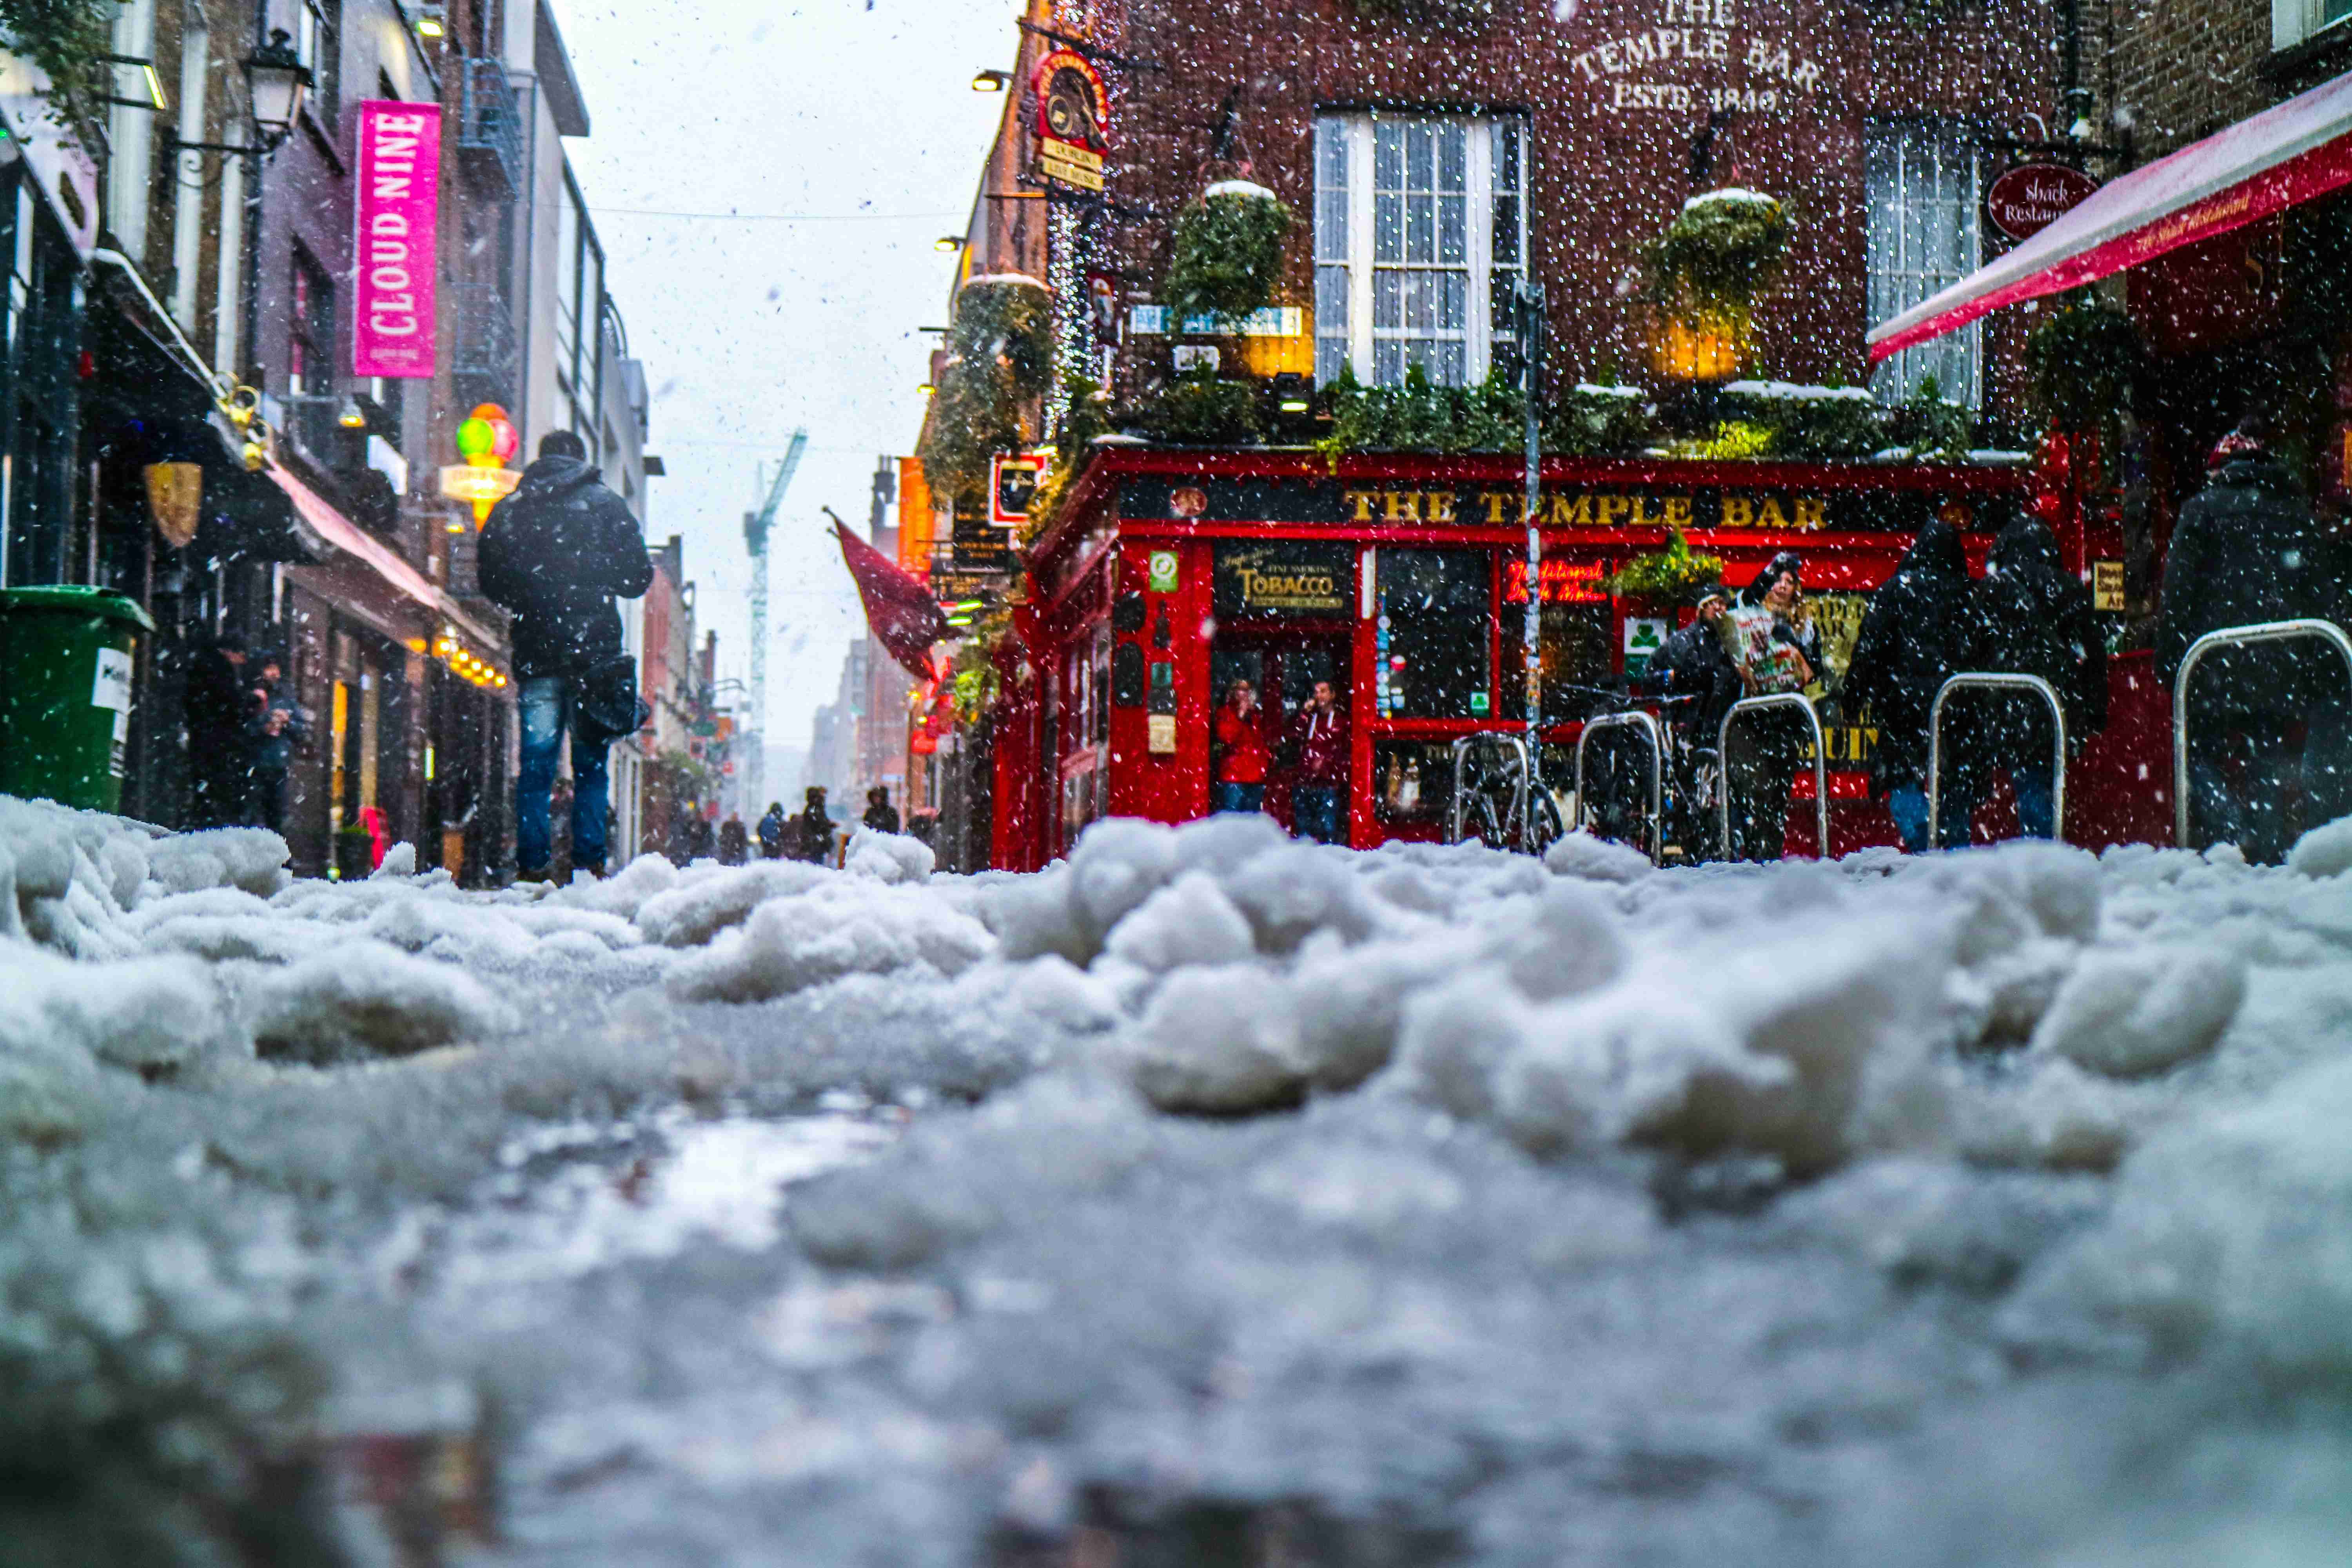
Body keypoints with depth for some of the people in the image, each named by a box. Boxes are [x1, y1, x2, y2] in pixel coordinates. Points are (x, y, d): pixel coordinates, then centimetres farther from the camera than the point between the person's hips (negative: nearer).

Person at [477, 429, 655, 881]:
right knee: (591, 766, 4)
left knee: (535, 764, 5)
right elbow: (638, 578, 0)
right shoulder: (605, 504, 1)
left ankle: (531, 865, -1)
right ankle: (588, 863, -2)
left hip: (535, 653, 2)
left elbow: (491, 584, 13)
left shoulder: (508, 510, 8)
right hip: (593, 652, -2)